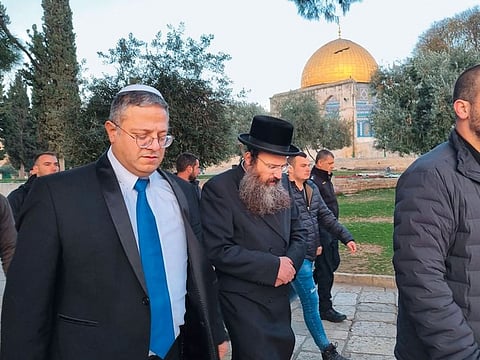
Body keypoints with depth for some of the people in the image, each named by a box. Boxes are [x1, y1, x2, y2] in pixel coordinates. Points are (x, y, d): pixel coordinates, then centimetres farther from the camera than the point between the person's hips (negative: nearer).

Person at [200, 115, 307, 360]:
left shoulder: (280, 187, 4)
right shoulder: (218, 189, -17)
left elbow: (298, 232, 11)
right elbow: (218, 250, -22)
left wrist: (291, 262, -10)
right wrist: (273, 266, -20)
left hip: (279, 297, 7)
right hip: (244, 301, -6)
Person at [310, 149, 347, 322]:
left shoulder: (326, 179, 13)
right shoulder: (313, 181, -19)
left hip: (331, 230, 10)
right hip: (321, 232, -10)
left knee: (334, 261, 19)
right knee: (326, 269, -1)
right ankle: (325, 308, 12)